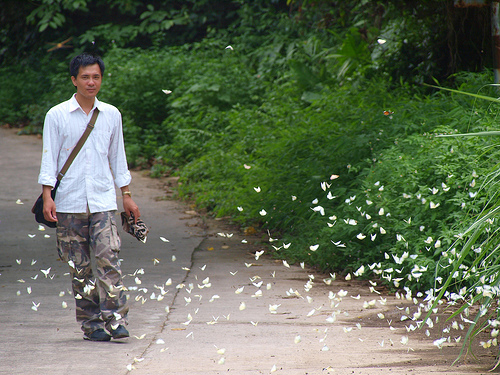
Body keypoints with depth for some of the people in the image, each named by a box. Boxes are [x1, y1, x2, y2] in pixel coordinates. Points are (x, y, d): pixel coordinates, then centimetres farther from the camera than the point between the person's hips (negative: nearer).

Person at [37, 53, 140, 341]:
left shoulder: (112, 115, 10)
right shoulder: (57, 116, 1)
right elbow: (49, 158, 1)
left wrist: (127, 195, 16)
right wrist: (47, 196, -8)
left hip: (103, 200, 1)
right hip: (69, 202, -1)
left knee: (108, 257, -13)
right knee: (79, 266, 2)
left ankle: (115, 319, -15)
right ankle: (91, 324, 8)